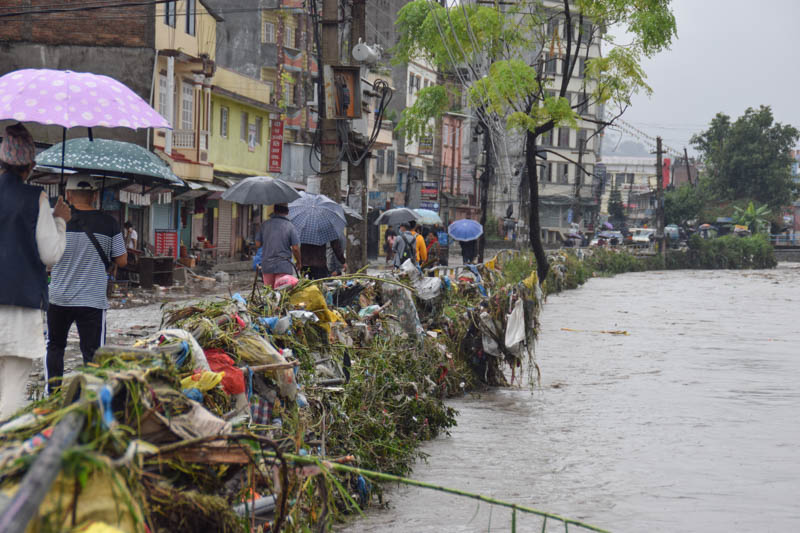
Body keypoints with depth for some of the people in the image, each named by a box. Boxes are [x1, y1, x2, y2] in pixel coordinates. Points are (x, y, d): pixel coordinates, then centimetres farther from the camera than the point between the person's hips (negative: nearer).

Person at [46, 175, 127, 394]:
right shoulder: (109, 224, -5)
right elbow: (122, 260, 0)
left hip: (59, 299, 1)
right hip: (93, 300, -1)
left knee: (55, 345, 20)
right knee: (92, 352, 2)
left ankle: (53, 390, 14)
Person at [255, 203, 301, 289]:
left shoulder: (265, 224, 4)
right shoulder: (290, 226, -6)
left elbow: (257, 244, 6)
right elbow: (295, 248, -8)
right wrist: (299, 262, 8)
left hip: (266, 265, 3)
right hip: (284, 266, -3)